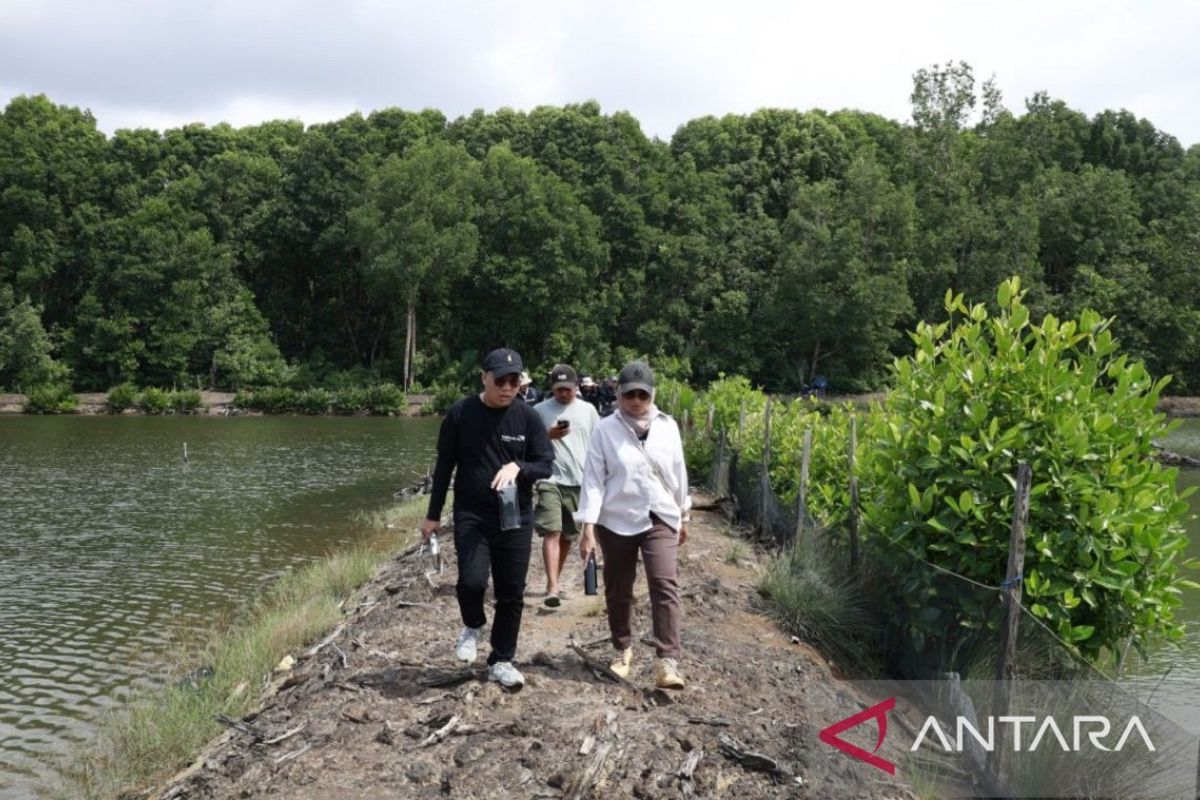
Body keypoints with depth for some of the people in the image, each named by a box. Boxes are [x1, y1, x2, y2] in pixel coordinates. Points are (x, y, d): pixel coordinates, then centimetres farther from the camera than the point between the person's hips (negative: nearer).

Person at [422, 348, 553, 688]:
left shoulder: (528, 418, -2)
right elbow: (444, 466, 3)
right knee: (471, 580, -19)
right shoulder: (460, 414, -4)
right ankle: (473, 626, 16)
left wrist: (518, 467, -21)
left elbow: (546, 465, 0)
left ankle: (502, 661, 25)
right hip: (471, 516, -2)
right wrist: (433, 514, 5)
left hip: (516, 520, 2)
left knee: (511, 594, 7)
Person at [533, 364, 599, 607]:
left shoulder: (588, 410, 9)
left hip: (580, 481, 4)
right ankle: (553, 588, -20)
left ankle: (554, 580, 26)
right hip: (550, 480, -3)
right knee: (552, 532, -15)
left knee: (568, 536, 11)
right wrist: (549, 435, -14)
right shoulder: (540, 410, 0)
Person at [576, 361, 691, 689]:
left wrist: (683, 516, 18)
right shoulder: (605, 429, -6)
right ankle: (623, 650, 33)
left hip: (660, 520, 1)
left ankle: (667, 662, -16)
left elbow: (678, 473, 12)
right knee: (618, 591, 11)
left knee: (665, 585, -14)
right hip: (616, 522, -1)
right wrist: (588, 527, -14)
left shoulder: (667, 427, 2)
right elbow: (593, 479, -9)